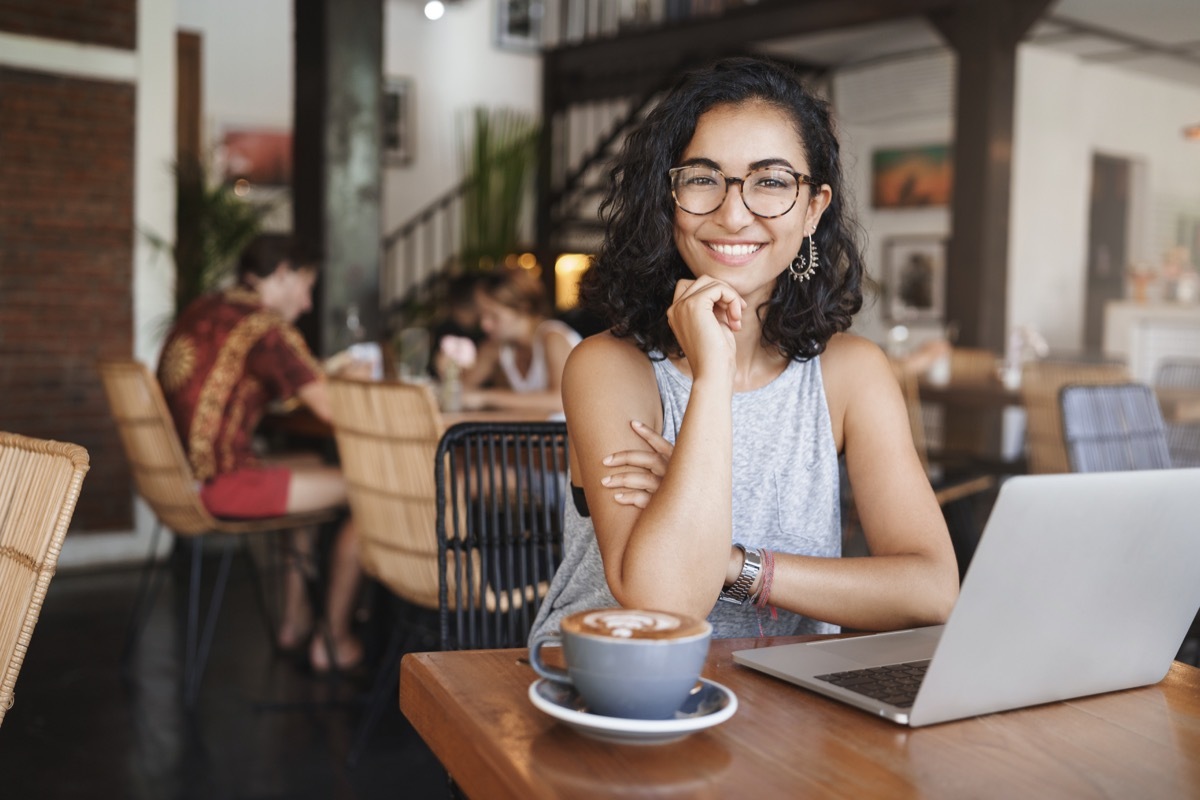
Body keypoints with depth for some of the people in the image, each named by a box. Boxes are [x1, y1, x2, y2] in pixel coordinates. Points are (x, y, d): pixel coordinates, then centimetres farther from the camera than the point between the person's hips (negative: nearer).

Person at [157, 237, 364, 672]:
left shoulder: (200, 310, 13)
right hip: (219, 486, -10)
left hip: (178, 478, 10)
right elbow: (333, 408, -18)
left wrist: (327, 376, 22)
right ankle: (334, 639, 12)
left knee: (310, 469, 29)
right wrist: (354, 379, 6)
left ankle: (295, 619, 32)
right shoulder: (266, 328, -14)